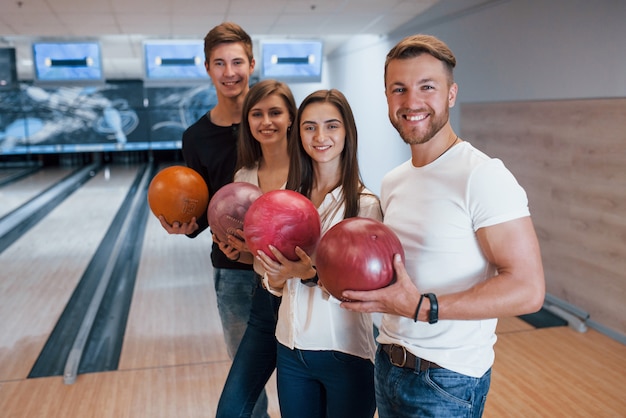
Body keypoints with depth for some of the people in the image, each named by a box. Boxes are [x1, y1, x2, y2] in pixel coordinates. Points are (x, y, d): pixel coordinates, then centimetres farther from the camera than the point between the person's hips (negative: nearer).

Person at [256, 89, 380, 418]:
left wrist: (312, 275, -28)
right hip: (291, 348, 4)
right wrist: (276, 276, -14)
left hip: (346, 353, -4)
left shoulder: (365, 204, -11)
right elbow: (276, 286, 7)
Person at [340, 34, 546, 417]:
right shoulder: (392, 183, 6)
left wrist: (422, 307, -27)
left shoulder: (483, 176, -18)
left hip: (447, 380, -7)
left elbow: (528, 289, -22)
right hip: (388, 363, 7)